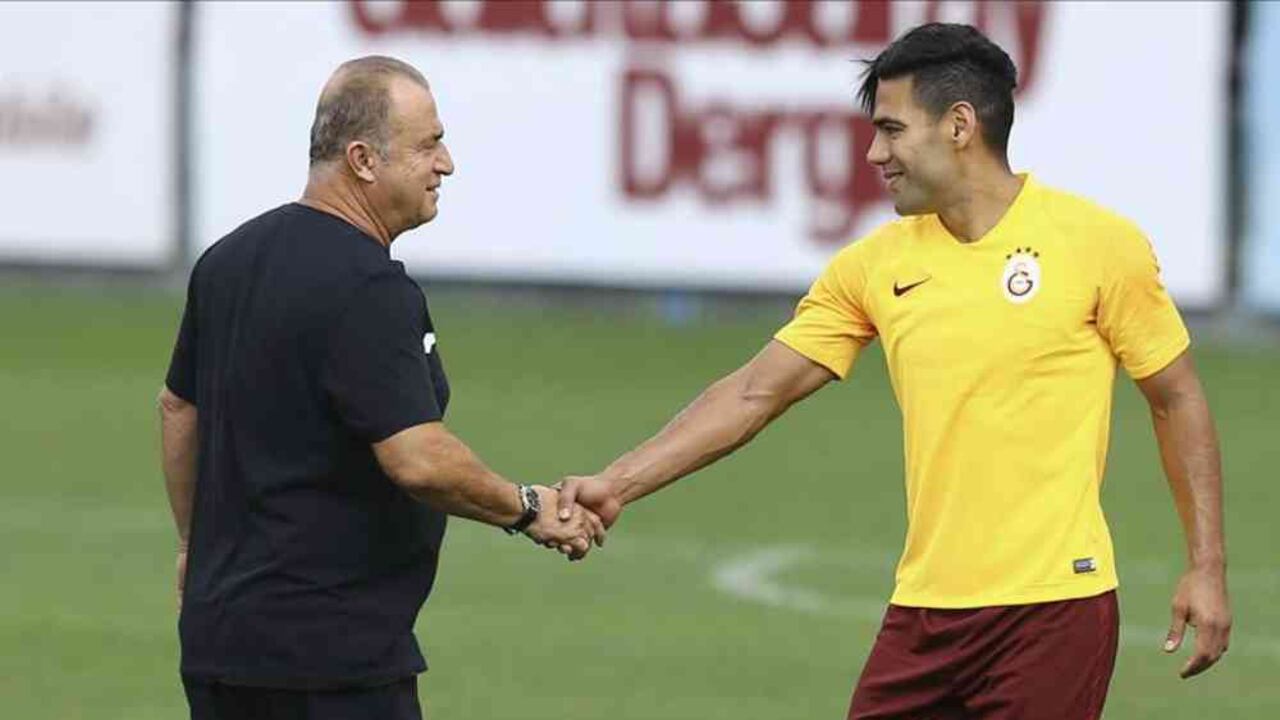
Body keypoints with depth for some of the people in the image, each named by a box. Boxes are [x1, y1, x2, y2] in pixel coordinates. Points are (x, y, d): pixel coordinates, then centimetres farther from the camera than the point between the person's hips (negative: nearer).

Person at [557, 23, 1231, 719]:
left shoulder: (1098, 243, -4)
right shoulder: (874, 265, 8)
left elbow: (1177, 401, 3)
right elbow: (755, 393, 9)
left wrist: (1206, 567, -1)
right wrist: (616, 485, 0)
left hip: (1053, 604, -4)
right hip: (924, 607, 4)